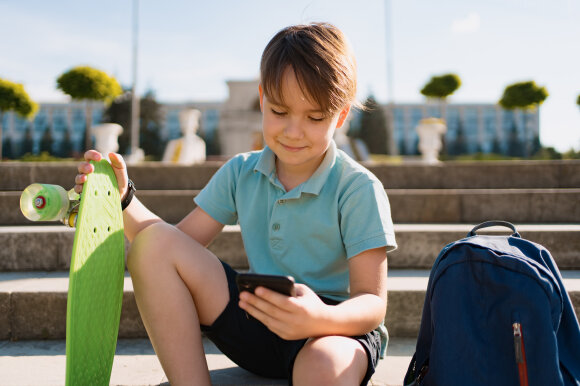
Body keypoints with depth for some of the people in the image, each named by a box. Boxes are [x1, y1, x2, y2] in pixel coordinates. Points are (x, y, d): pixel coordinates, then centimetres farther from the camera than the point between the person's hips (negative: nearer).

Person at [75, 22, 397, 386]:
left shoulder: (359, 189, -11)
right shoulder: (241, 173, 5)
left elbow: (373, 304, -16)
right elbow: (180, 244, 5)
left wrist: (322, 319, -38)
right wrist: (123, 197, -9)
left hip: (335, 330, -5)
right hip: (256, 328, 6)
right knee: (154, 242, -12)